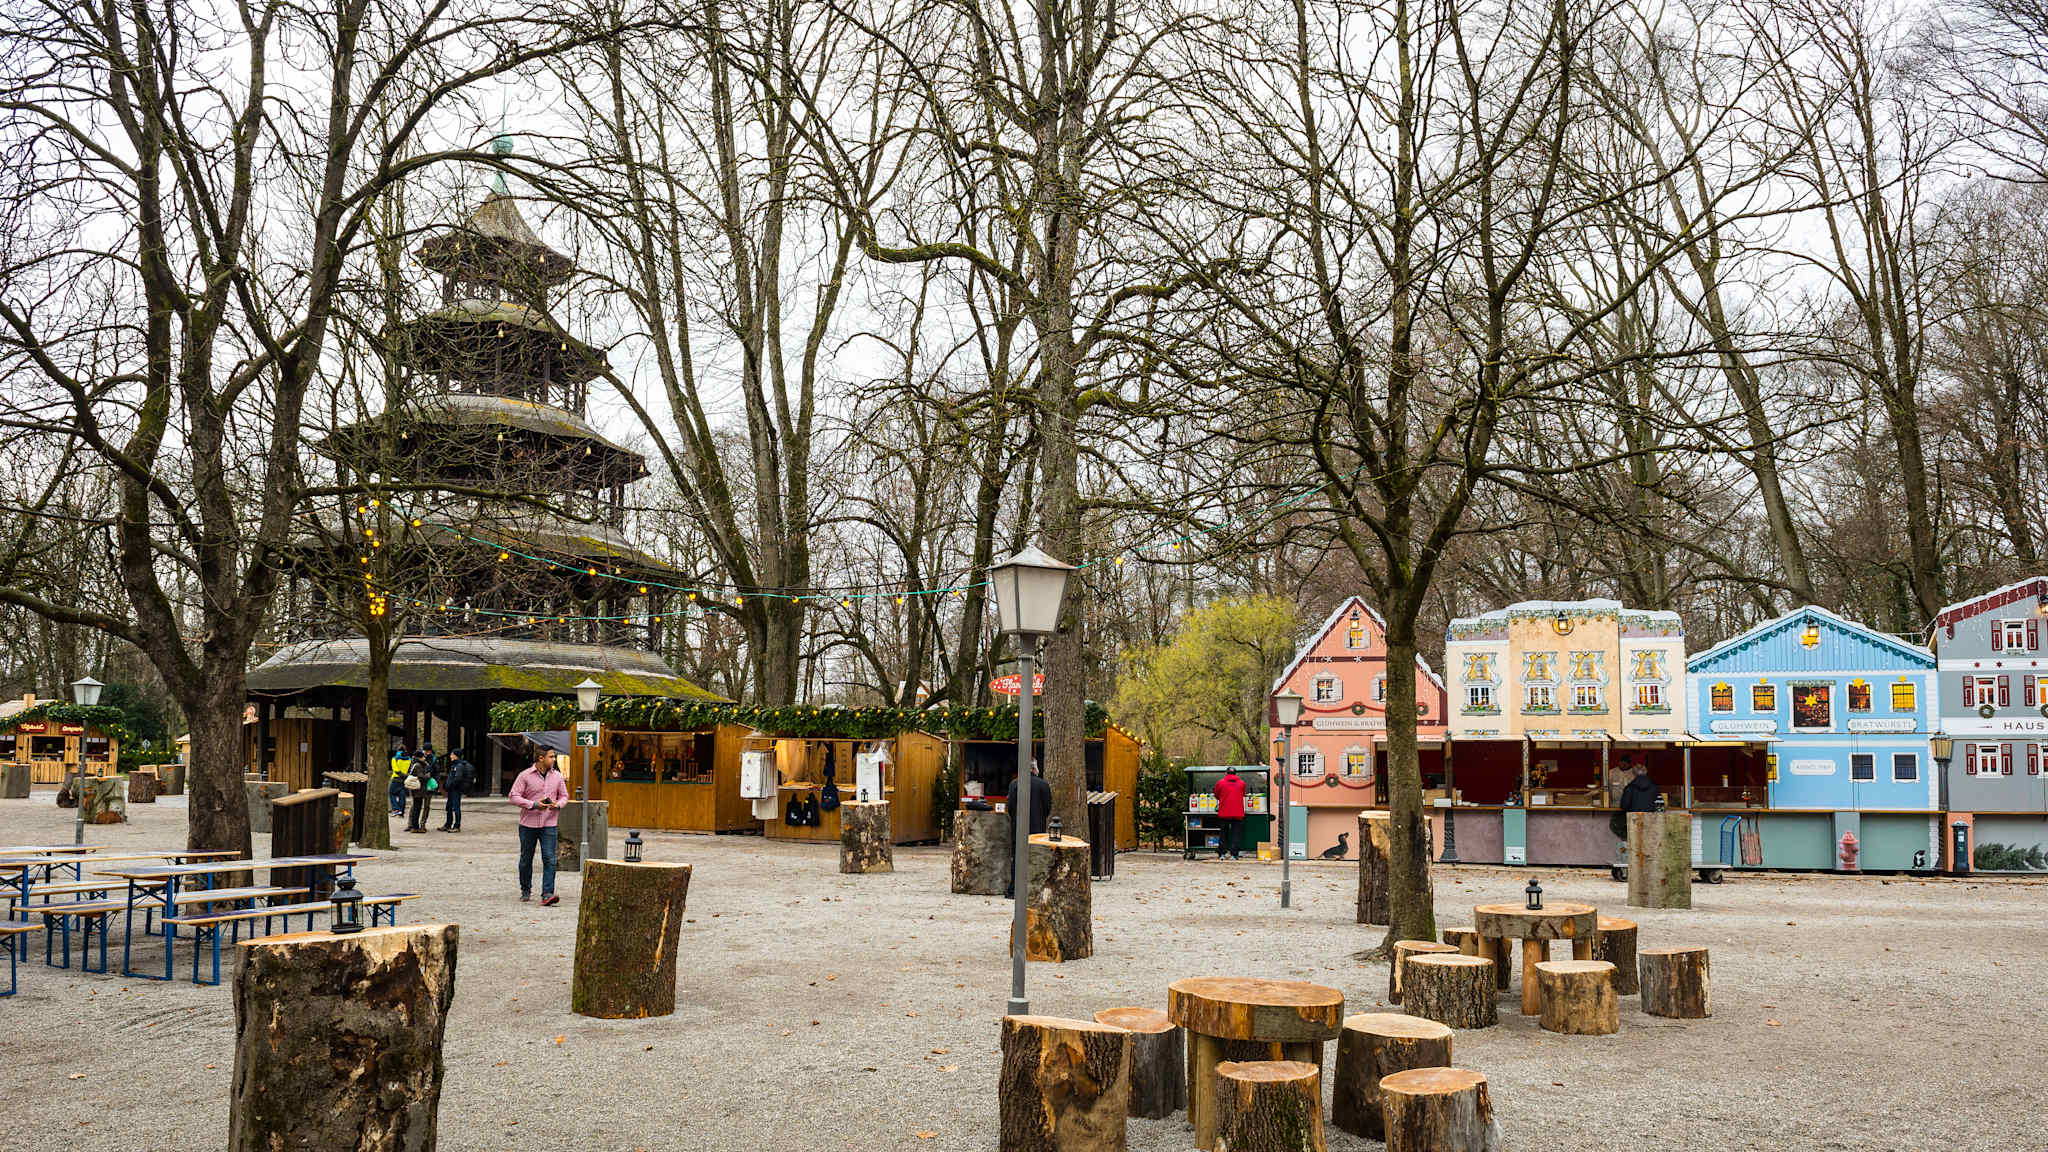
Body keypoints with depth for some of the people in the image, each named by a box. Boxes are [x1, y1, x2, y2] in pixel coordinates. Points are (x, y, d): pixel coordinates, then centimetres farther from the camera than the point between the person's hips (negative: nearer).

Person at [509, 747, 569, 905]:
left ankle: (547, 895, -14)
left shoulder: (557, 776, 7)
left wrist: (558, 804, -7)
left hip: (549, 824, 1)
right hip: (528, 824, -1)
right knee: (526, 859, 11)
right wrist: (533, 805, -17)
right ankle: (525, 890, 31)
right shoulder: (525, 776, -4)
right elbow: (513, 797, -7)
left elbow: (564, 796, 16)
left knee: (549, 859, -11)